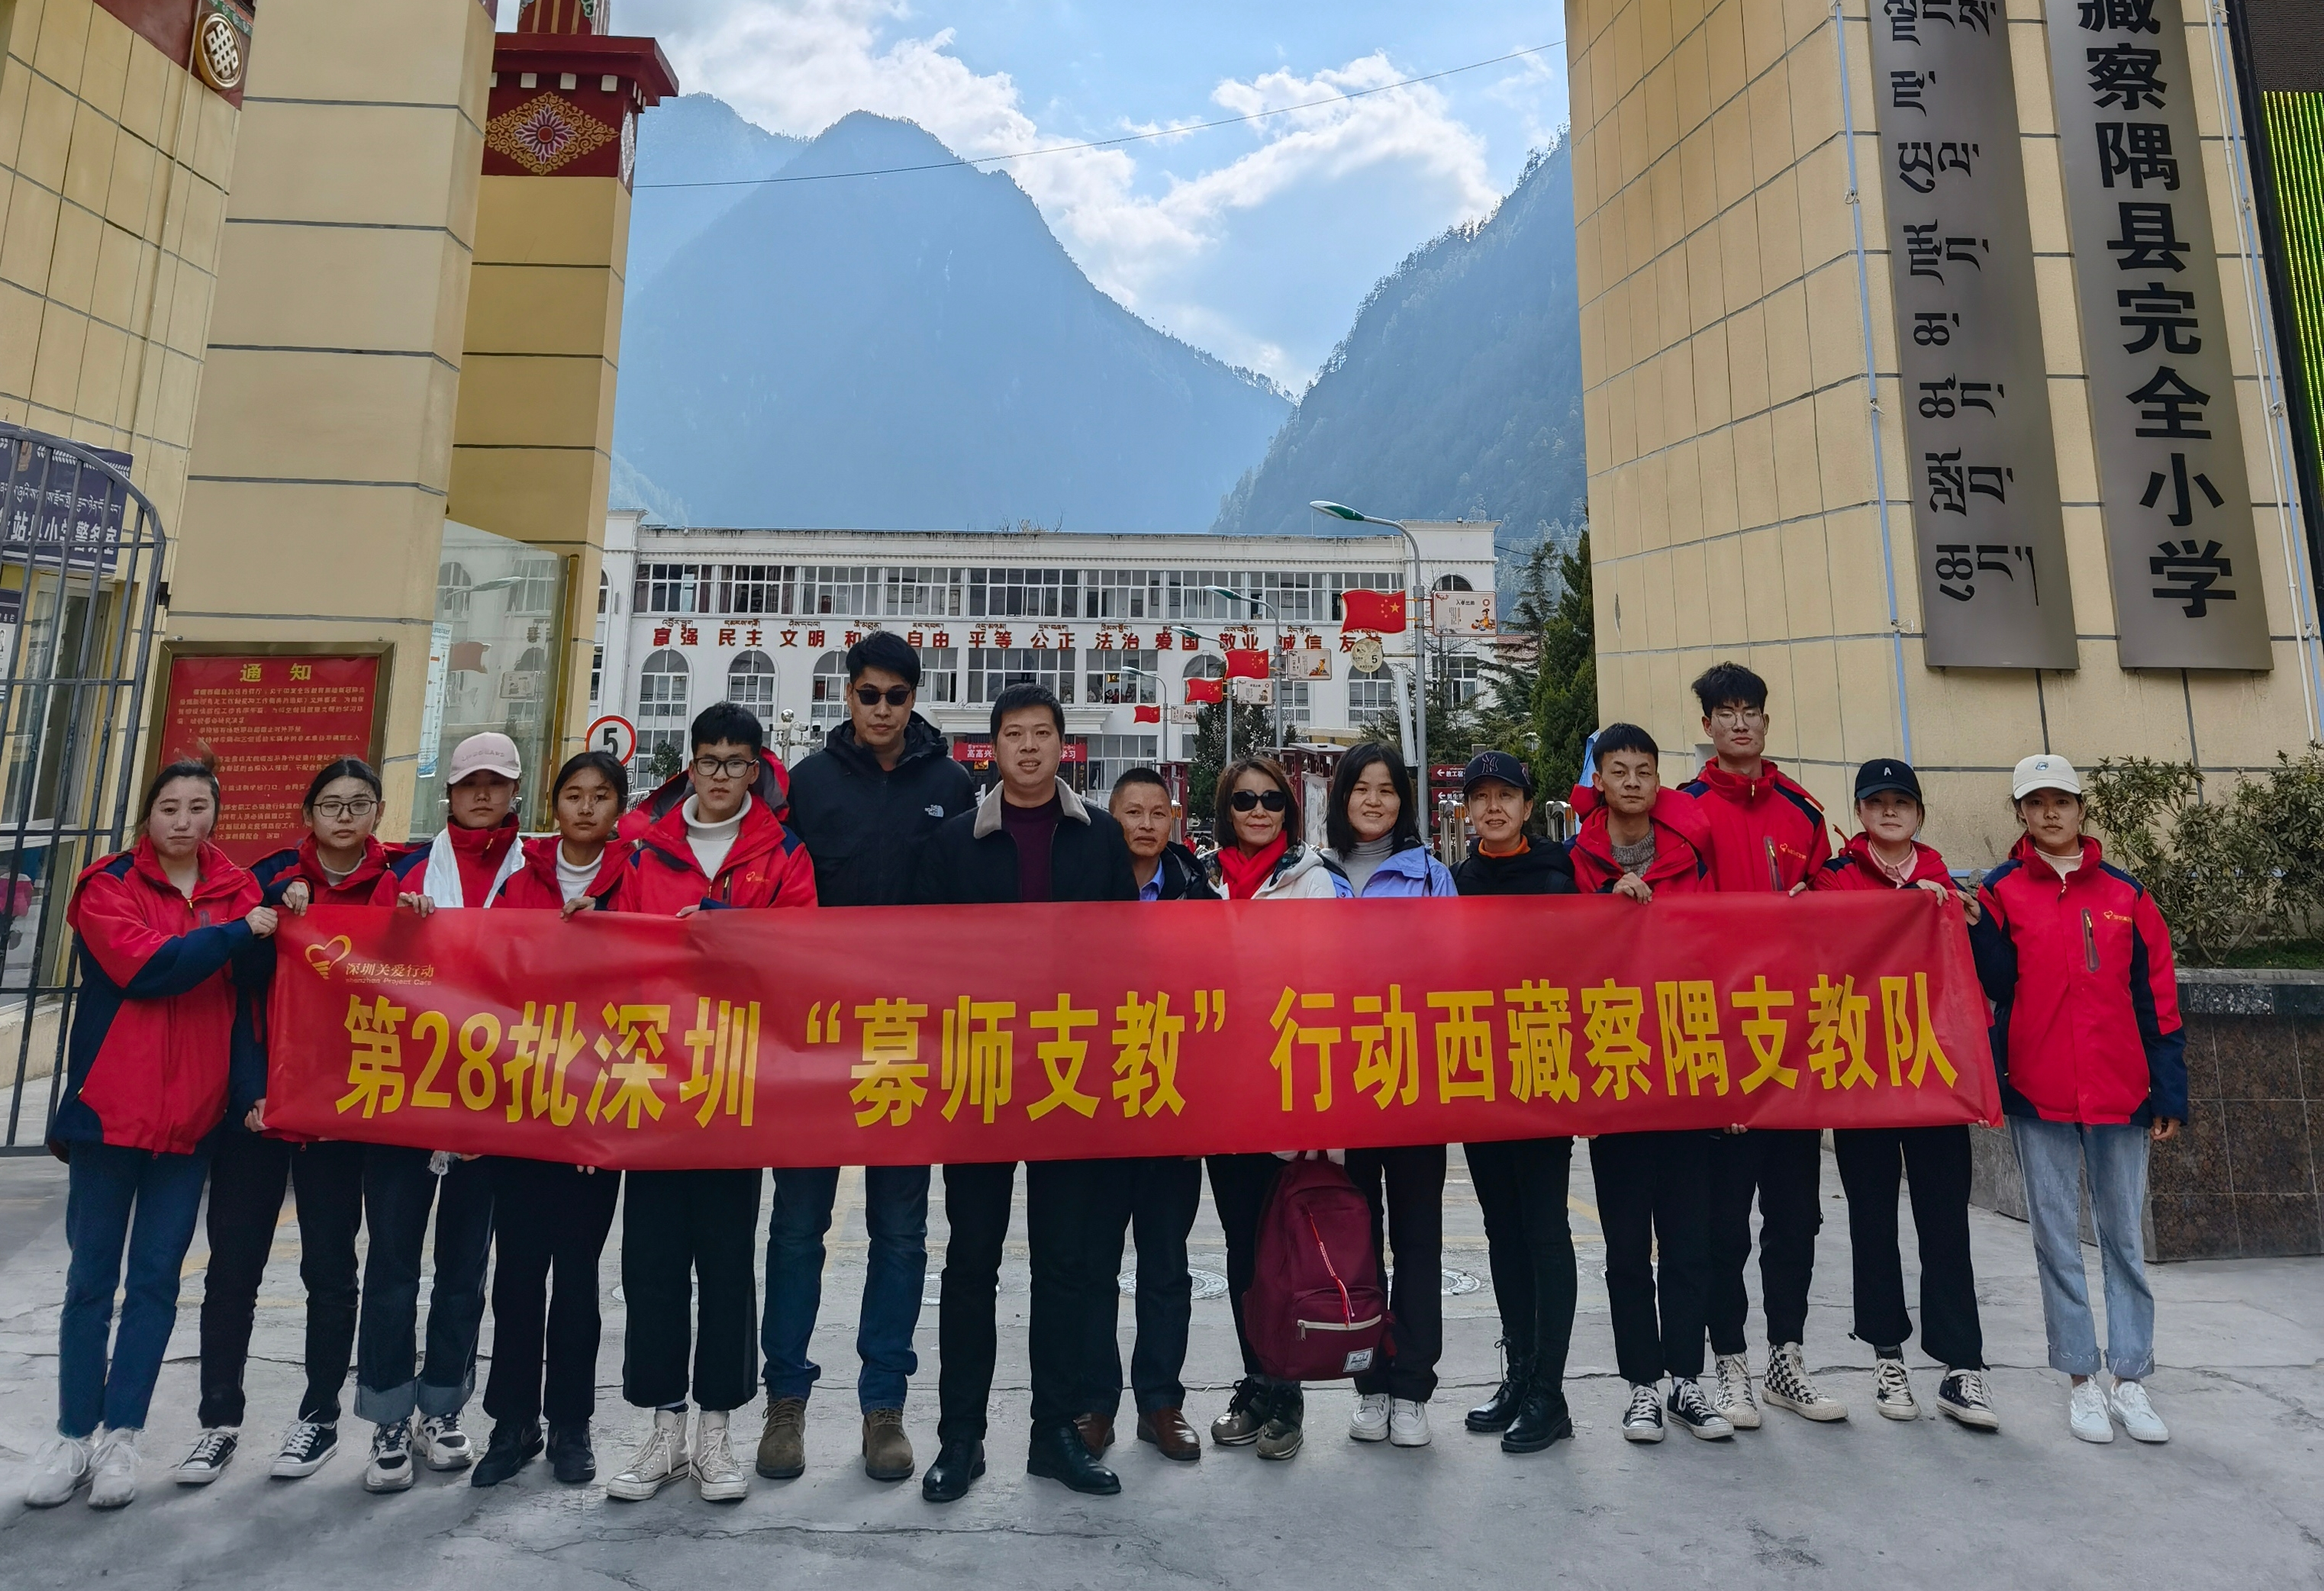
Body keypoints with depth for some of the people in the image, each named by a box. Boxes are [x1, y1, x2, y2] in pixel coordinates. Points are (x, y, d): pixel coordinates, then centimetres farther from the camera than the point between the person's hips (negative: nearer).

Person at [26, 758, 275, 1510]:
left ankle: (120, 1437, 18)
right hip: (108, 1108, -2)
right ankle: (73, 1435, 22)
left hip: (194, 1115, 2)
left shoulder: (238, 890, 5)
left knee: (156, 1278, 7)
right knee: (91, 1277, 9)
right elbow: (144, 967, -18)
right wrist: (235, 933, -16)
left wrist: (253, 1088, -6)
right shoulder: (109, 884, -2)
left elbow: (250, 995, 2)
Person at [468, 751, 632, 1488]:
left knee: (577, 1267, 7)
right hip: (520, 1097, 2)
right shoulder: (519, 883, 9)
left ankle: (570, 1422, 22)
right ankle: (512, 1421, 22)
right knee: (517, 1265, 5)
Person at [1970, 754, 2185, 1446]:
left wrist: (2169, 1091, 3)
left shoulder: (2126, 893, 7)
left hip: (2120, 1093, 2)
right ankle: (2084, 1381, 17)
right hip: (2038, 1095, -2)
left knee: (2125, 1237, 10)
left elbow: (2156, 998, 6)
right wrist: (1970, 922, -23)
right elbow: (1993, 984, -8)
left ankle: (2131, 1381, 21)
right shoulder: (1999, 891, 1)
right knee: (2057, 1239, 6)